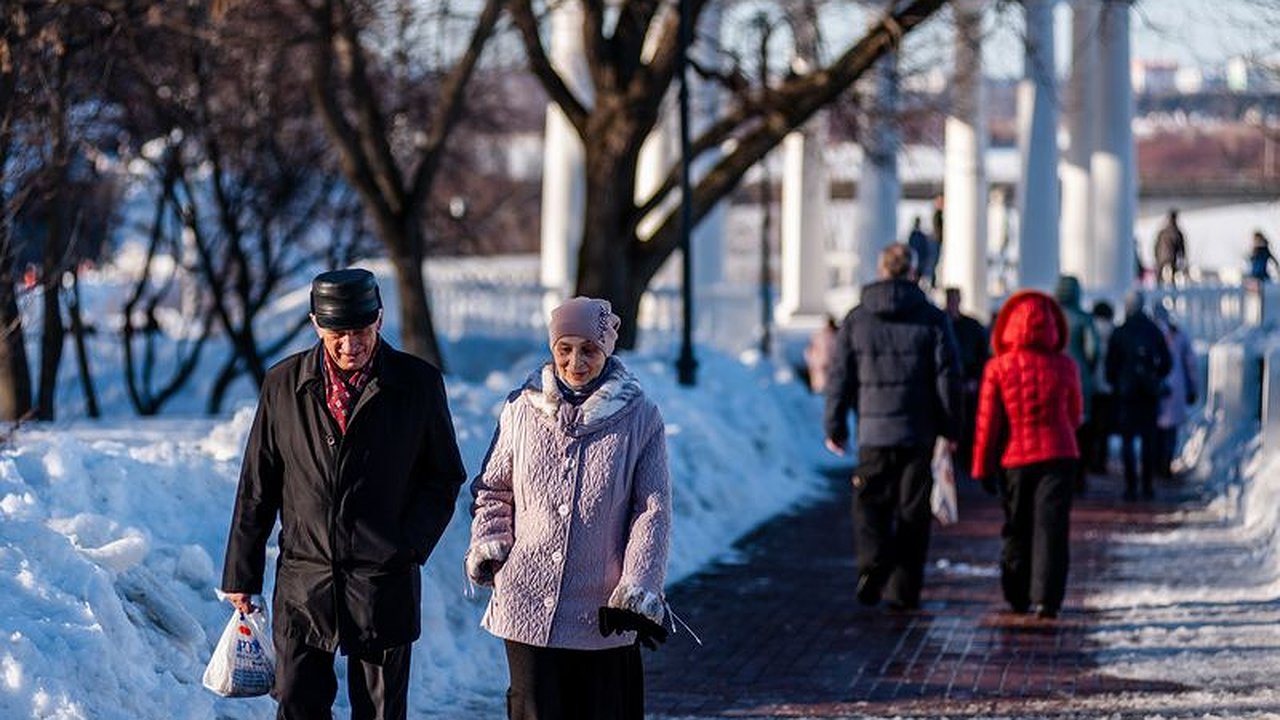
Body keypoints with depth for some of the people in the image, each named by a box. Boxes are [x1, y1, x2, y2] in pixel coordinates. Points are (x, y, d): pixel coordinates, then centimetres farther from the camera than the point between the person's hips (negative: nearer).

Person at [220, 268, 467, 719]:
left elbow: (445, 476, 6)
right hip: (303, 582, 1)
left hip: (384, 583, -1)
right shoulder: (283, 384, 3)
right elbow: (257, 487, 9)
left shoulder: (419, 384, -1)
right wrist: (241, 575, 9)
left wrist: (411, 547, -8)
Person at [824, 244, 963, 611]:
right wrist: (951, 428, 7)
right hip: (919, 431, 0)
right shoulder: (933, 319, 0)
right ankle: (903, 590, 7)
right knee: (912, 512, 6)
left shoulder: (856, 319, 4)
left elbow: (840, 377, 4)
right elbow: (948, 377, -1)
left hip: (873, 431, 0)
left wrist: (834, 426, 11)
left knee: (870, 503, 9)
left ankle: (874, 564, -17)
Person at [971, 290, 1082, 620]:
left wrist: (982, 467, 2)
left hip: (1014, 458, 0)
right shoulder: (1065, 366, -3)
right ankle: (1046, 598, -12)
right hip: (1058, 454, 0)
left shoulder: (998, 368, -7)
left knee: (1016, 529, 14)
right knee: (1051, 526, -2)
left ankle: (1018, 596, 20)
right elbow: (1075, 415, 11)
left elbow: (987, 421, -5)